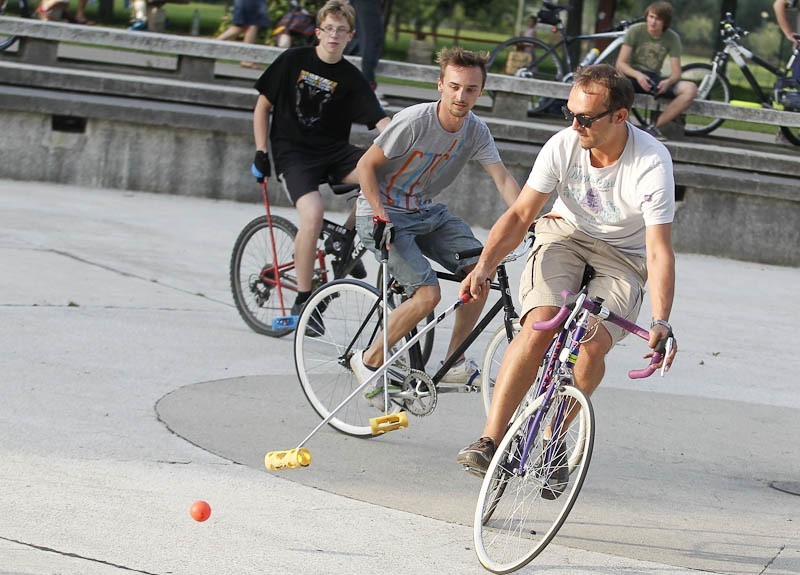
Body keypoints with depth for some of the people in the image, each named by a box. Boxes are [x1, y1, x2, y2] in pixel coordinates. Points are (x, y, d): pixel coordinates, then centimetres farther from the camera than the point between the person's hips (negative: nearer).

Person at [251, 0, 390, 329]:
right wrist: (261, 153, -2)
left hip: (333, 151, 3)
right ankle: (302, 301, -17)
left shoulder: (351, 79, 3)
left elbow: (379, 120, -6)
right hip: (293, 153, -3)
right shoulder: (294, 60, -1)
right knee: (312, 215, -28)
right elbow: (262, 106, 6)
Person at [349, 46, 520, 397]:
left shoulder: (476, 131, -5)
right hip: (382, 213, -7)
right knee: (428, 295, -22)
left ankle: (454, 361, 3)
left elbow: (503, 179, -13)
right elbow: (366, 166, -15)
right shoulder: (414, 122, -22)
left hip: (426, 213, 7)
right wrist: (381, 217, -24)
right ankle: (369, 361, -2)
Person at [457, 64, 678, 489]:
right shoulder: (563, 146, -20)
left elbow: (659, 251, -29)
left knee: (591, 348, -23)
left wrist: (661, 322, -41)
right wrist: (484, 266, -30)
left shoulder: (651, 163, -27)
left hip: (622, 258, -1)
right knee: (541, 324, -26)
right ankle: (490, 439, -25)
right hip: (565, 234, 1)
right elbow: (520, 215, -15)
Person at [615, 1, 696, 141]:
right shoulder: (635, 31, -8)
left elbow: (676, 72, -4)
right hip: (634, 76, -3)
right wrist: (638, 75, -32)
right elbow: (620, 64, -12)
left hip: (655, 79, 3)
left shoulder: (672, 38, -2)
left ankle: (655, 127, -20)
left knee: (690, 89, -23)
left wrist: (668, 82, -29)